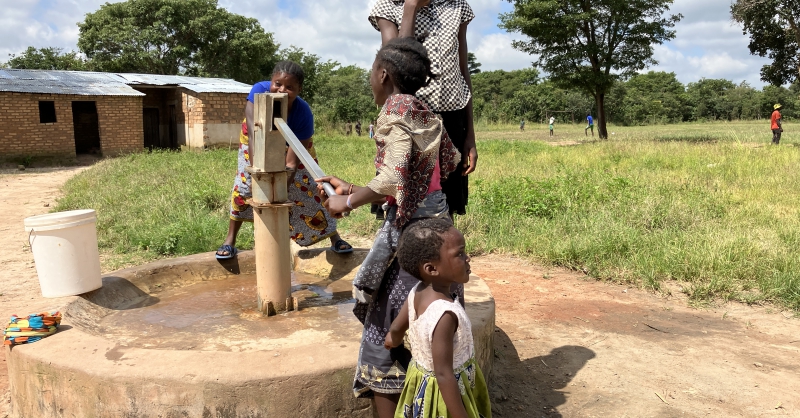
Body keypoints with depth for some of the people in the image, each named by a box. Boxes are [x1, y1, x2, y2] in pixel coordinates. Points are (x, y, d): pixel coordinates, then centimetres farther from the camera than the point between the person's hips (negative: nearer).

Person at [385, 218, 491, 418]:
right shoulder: (445, 313, -35)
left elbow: (396, 330, 6)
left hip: (422, 383, 8)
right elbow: (444, 375, -32)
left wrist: (393, 339, 29)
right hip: (442, 394, -8)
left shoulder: (418, 291, -11)